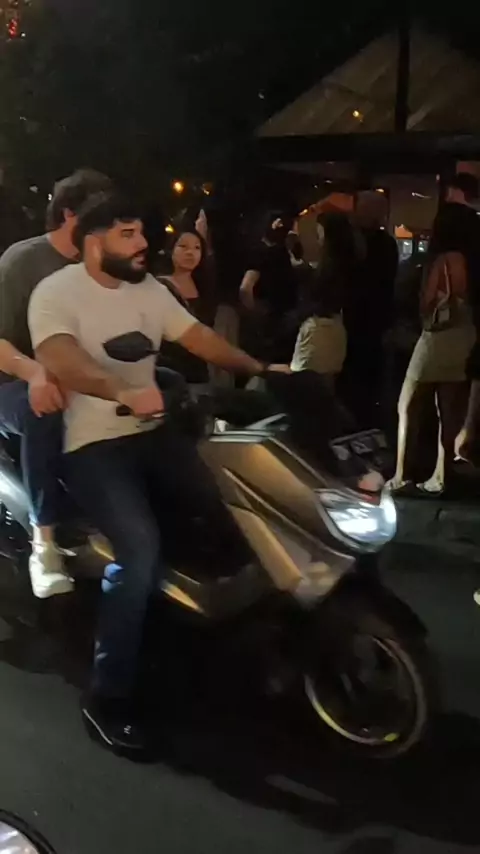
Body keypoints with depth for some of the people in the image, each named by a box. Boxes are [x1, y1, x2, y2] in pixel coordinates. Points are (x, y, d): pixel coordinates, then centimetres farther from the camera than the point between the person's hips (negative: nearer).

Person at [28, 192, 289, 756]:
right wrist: (125, 392, -46)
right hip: (92, 444, -6)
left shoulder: (148, 288, 10)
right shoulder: (56, 292, -11)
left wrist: (258, 369, -6)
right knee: (139, 549, -28)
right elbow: (57, 360, -29)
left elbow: (197, 337, 7)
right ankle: (106, 699, -14)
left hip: (151, 432, 7)